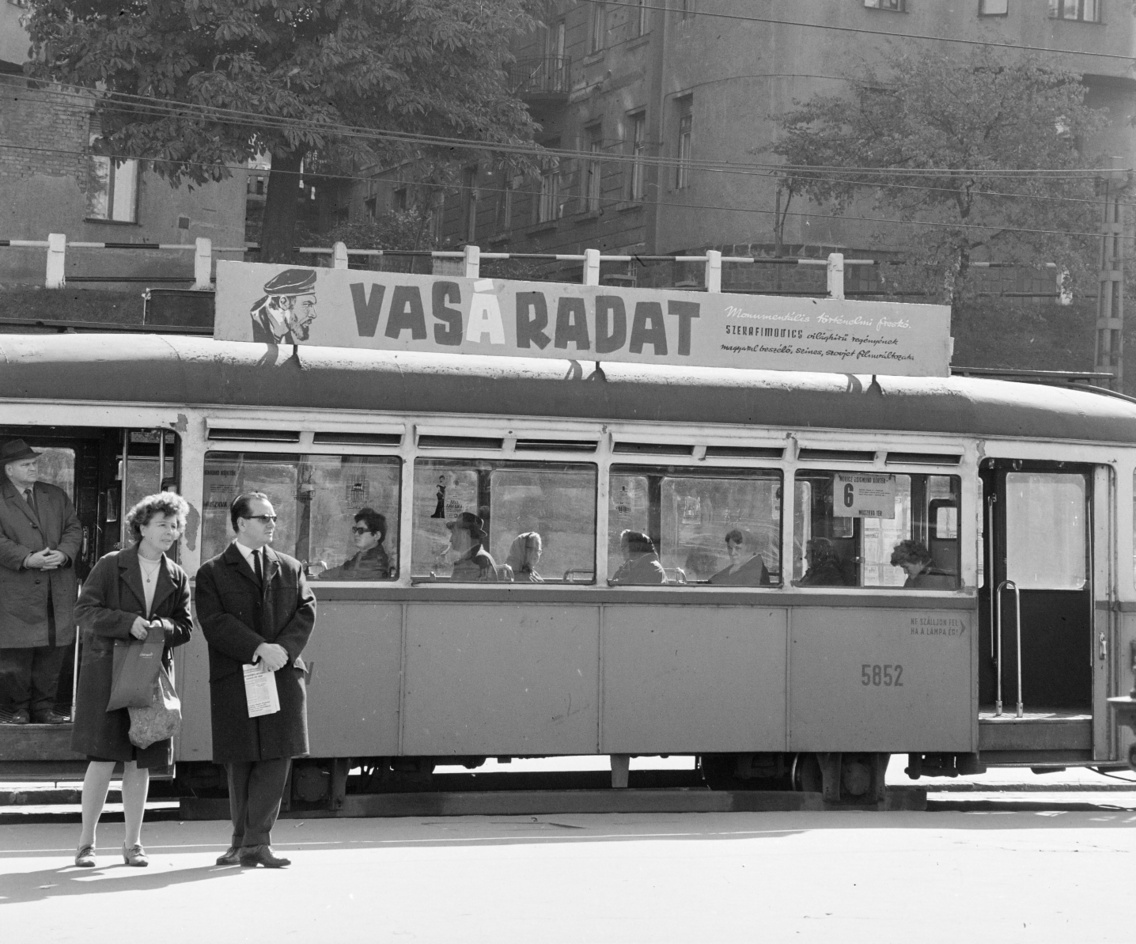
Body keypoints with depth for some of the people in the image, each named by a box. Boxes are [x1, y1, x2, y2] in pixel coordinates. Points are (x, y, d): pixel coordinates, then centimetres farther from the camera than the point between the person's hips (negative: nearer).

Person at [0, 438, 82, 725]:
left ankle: (44, 707, 12)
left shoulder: (56, 496, 17)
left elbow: (74, 529, 12)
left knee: (52, 653, 4)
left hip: (58, 591, 4)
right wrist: (27, 559, -20)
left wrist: (64, 553, -8)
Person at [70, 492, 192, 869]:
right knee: (103, 758, -7)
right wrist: (128, 622, -18)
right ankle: (86, 841, 4)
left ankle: (133, 843, 14)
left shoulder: (177, 578, 12)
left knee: (140, 762, 5)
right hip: (106, 671, -4)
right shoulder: (111, 565, 0)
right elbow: (84, 611, -5)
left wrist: (162, 626, -13)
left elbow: (185, 627, 10)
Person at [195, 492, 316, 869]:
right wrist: (258, 648, -18)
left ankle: (255, 841, -7)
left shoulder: (290, 568, 17)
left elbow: (306, 611, 6)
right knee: (240, 762, 3)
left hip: (284, 674, 2)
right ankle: (243, 840, 14)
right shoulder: (212, 573, 6)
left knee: (276, 758, -7)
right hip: (234, 679, -2)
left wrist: (285, 648, -12)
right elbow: (215, 623, -7)